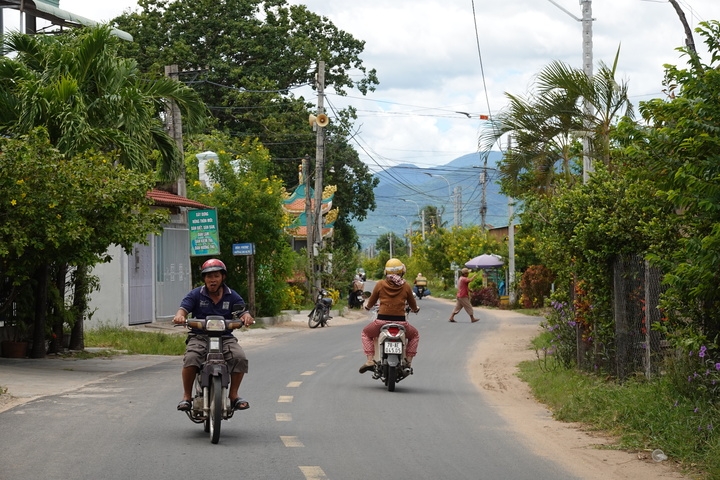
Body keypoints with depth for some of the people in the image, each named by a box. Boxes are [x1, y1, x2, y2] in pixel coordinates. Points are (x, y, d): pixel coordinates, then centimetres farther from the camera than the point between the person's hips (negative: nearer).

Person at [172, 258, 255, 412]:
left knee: (240, 358, -26)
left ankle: (233, 395, -7)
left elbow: (243, 311, -1)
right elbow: (184, 307, -7)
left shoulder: (232, 296, 8)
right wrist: (179, 316, -32)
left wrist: (247, 317, -27)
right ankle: (187, 396, -15)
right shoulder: (196, 294, 6)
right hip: (199, 337, -1)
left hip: (225, 337, 1)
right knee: (191, 359, -31)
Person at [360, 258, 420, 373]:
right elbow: (413, 306, 15)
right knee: (414, 335, 32)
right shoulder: (406, 286, 2)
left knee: (366, 333, 30)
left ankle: (370, 360, 13)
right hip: (400, 322, 0)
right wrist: (416, 309, 40)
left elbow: (370, 303, 13)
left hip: (382, 321, 0)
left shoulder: (380, 284, 1)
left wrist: (367, 306, 38)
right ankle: (408, 361, 19)